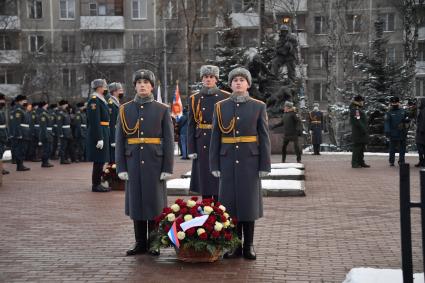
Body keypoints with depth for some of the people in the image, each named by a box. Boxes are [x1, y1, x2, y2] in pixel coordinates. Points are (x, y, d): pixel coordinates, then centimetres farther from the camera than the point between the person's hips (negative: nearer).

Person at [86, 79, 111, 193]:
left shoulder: (101, 100, 17)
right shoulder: (94, 100, -14)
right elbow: (95, 121, -20)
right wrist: (99, 138, -23)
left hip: (103, 133, 10)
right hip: (99, 133, -10)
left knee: (101, 161, 13)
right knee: (99, 161, -5)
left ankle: (97, 183, 20)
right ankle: (96, 185, 2)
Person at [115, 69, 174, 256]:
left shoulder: (162, 110, 1)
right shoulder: (125, 110, 5)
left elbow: (169, 141, -2)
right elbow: (119, 140, 4)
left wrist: (168, 168, -8)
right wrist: (121, 168, -3)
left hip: (155, 163, -2)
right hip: (133, 163, 2)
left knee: (155, 202, 3)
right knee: (136, 201, 6)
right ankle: (140, 243, 16)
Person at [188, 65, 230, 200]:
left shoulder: (226, 97, 2)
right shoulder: (195, 99, 6)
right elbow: (191, 125, 5)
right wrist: (191, 149, -1)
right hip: (202, 145, 1)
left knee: (220, 182, 1)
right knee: (204, 180, 5)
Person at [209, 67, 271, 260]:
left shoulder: (258, 107, 0)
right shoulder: (221, 107, 4)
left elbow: (264, 138, -1)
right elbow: (215, 138, 4)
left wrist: (265, 165, -5)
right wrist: (214, 165, -1)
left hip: (250, 161, -1)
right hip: (228, 161, 1)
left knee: (249, 201, 2)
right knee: (230, 201, 3)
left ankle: (248, 246, 13)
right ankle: (234, 245, 13)